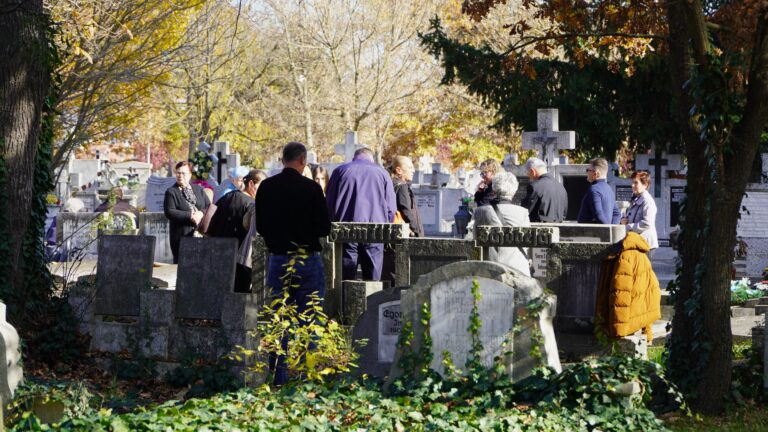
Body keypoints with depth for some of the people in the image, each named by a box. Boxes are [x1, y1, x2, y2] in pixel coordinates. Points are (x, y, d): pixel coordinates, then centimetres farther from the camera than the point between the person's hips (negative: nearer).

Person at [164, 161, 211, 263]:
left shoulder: (198, 189, 15)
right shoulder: (171, 192, 1)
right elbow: (169, 212, -11)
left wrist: (201, 213, -10)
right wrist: (190, 216, -17)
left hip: (200, 233, 3)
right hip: (181, 235, -3)